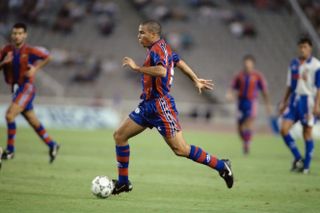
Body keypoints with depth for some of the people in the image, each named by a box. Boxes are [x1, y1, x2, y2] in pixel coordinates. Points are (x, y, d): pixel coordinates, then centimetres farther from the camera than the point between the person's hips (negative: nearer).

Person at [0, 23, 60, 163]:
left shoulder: (29, 51, -8)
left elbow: (47, 57, 5)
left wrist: (36, 68, -7)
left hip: (26, 88, -6)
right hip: (15, 88, 6)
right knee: (33, 121, 13)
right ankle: (51, 145, 28)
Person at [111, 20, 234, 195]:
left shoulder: (157, 48, -16)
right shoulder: (162, 48, 14)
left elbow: (161, 71, -34)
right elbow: (178, 61, 26)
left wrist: (136, 67, -28)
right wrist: (196, 80, 36)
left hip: (161, 105, -10)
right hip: (148, 105, 10)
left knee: (180, 149, -8)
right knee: (119, 136, 6)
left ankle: (221, 166, 4)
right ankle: (123, 182, 13)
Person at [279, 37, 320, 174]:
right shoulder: (294, 64, 11)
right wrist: (284, 103, 17)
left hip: (308, 100, -5)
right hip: (294, 100, 5)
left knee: (307, 133, 0)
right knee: (284, 129, -6)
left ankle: (306, 165, 9)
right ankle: (297, 158, 7)